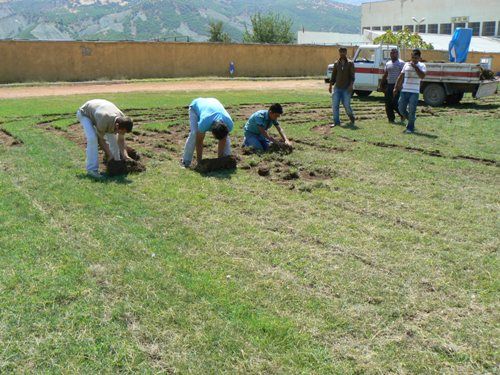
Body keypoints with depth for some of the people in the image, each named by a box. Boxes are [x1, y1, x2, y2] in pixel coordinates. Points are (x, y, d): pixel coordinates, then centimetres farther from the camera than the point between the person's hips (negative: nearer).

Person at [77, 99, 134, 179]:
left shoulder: (122, 120, -25)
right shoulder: (104, 121, -44)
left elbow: (121, 140, -13)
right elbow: (101, 139, -26)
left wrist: (125, 155, -26)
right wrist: (109, 155, -22)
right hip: (84, 113, -6)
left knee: (113, 137, -3)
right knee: (92, 138, -25)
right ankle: (92, 169, -20)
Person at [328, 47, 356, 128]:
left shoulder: (350, 63, 0)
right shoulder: (336, 63, 10)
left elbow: (352, 75, -6)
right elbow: (333, 75, 14)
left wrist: (351, 85, -18)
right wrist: (330, 85, 8)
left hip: (346, 88, -3)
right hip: (337, 88, 4)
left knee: (346, 105, -5)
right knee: (335, 105, -4)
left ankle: (352, 118, 22)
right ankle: (336, 121, 4)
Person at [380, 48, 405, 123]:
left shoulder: (401, 63, -3)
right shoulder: (387, 63, 16)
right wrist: (382, 84, 15)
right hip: (389, 85, 6)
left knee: (395, 103, -12)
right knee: (388, 104, 3)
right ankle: (391, 119, 11)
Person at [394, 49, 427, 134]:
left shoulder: (421, 66, 1)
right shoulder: (406, 64, 12)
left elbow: (422, 76, -16)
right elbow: (401, 77, 17)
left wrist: (415, 67, -16)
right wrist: (396, 87, 12)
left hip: (414, 92, -4)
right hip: (404, 91, 4)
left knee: (412, 110, -6)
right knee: (401, 109, 6)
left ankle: (410, 128, 5)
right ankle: (411, 119, 31)